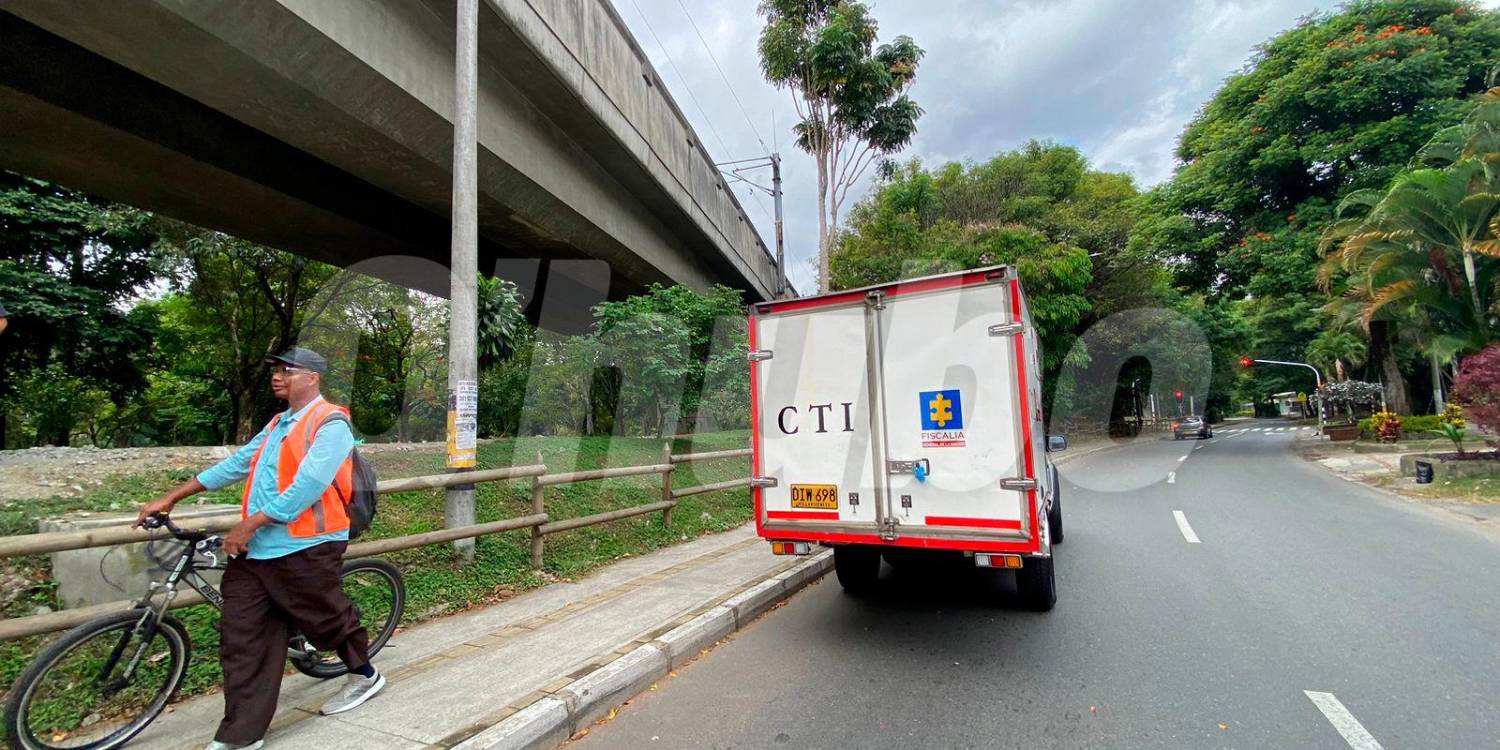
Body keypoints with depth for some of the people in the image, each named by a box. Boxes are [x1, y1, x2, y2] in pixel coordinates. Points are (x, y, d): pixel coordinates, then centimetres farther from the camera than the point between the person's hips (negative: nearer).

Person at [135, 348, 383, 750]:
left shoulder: (330, 424, -14)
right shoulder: (278, 424, 16)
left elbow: (306, 487, -21)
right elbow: (235, 464, 18)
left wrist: (249, 525, -18)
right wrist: (170, 498, 16)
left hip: (304, 549, -8)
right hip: (255, 550, 8)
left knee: (328, 619, 9)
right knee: (242, 638, 7)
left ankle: (365, 676, 34)